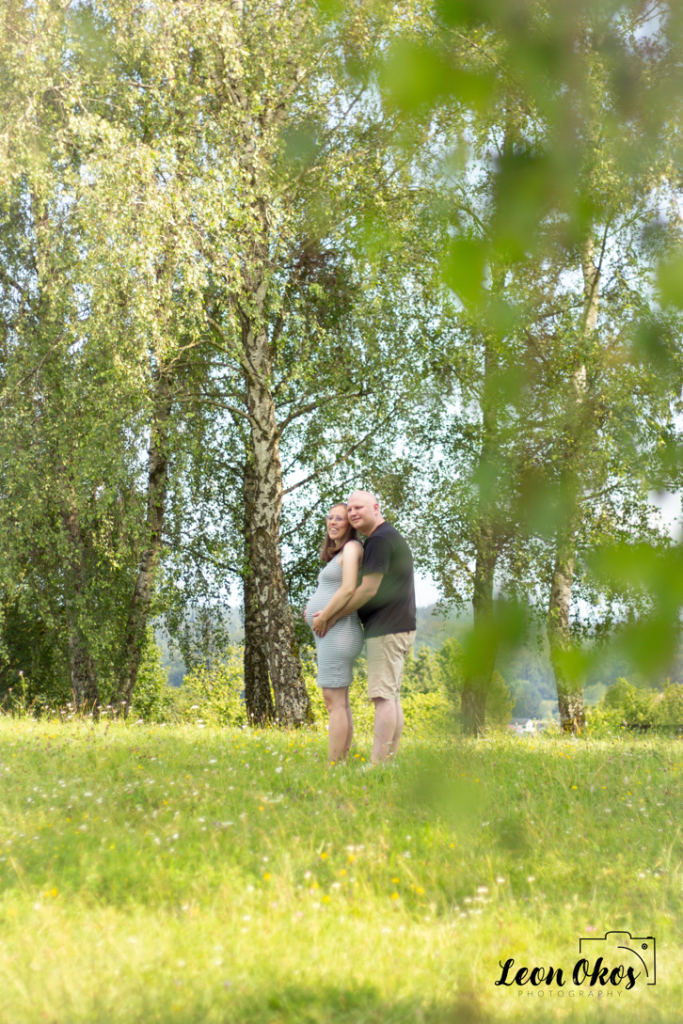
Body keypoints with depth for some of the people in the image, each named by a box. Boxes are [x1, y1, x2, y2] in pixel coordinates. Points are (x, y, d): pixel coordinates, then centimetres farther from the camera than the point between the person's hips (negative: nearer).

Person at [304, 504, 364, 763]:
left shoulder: (352, 547, -8)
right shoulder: (336, 553, 21)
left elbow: (348, 589, -21)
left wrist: (324, 617, -14)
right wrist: (314, 611, 10)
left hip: (338, 632, -10)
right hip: (328, 636, 10)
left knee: (335, 702, -10)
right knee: (339, 702, 11)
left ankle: (334, 764, -10)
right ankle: (341, 761, 14)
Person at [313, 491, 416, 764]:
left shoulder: (379, 540, -13)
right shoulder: (391, 537, 20)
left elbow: (368, 590, -18)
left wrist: (331, 617, -8)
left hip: (386, 630, -11)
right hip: (399, 628, 11)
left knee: (383, 696, -11)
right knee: (392, 696, 10)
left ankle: (378, 764, -13)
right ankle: (390, 758, 12)